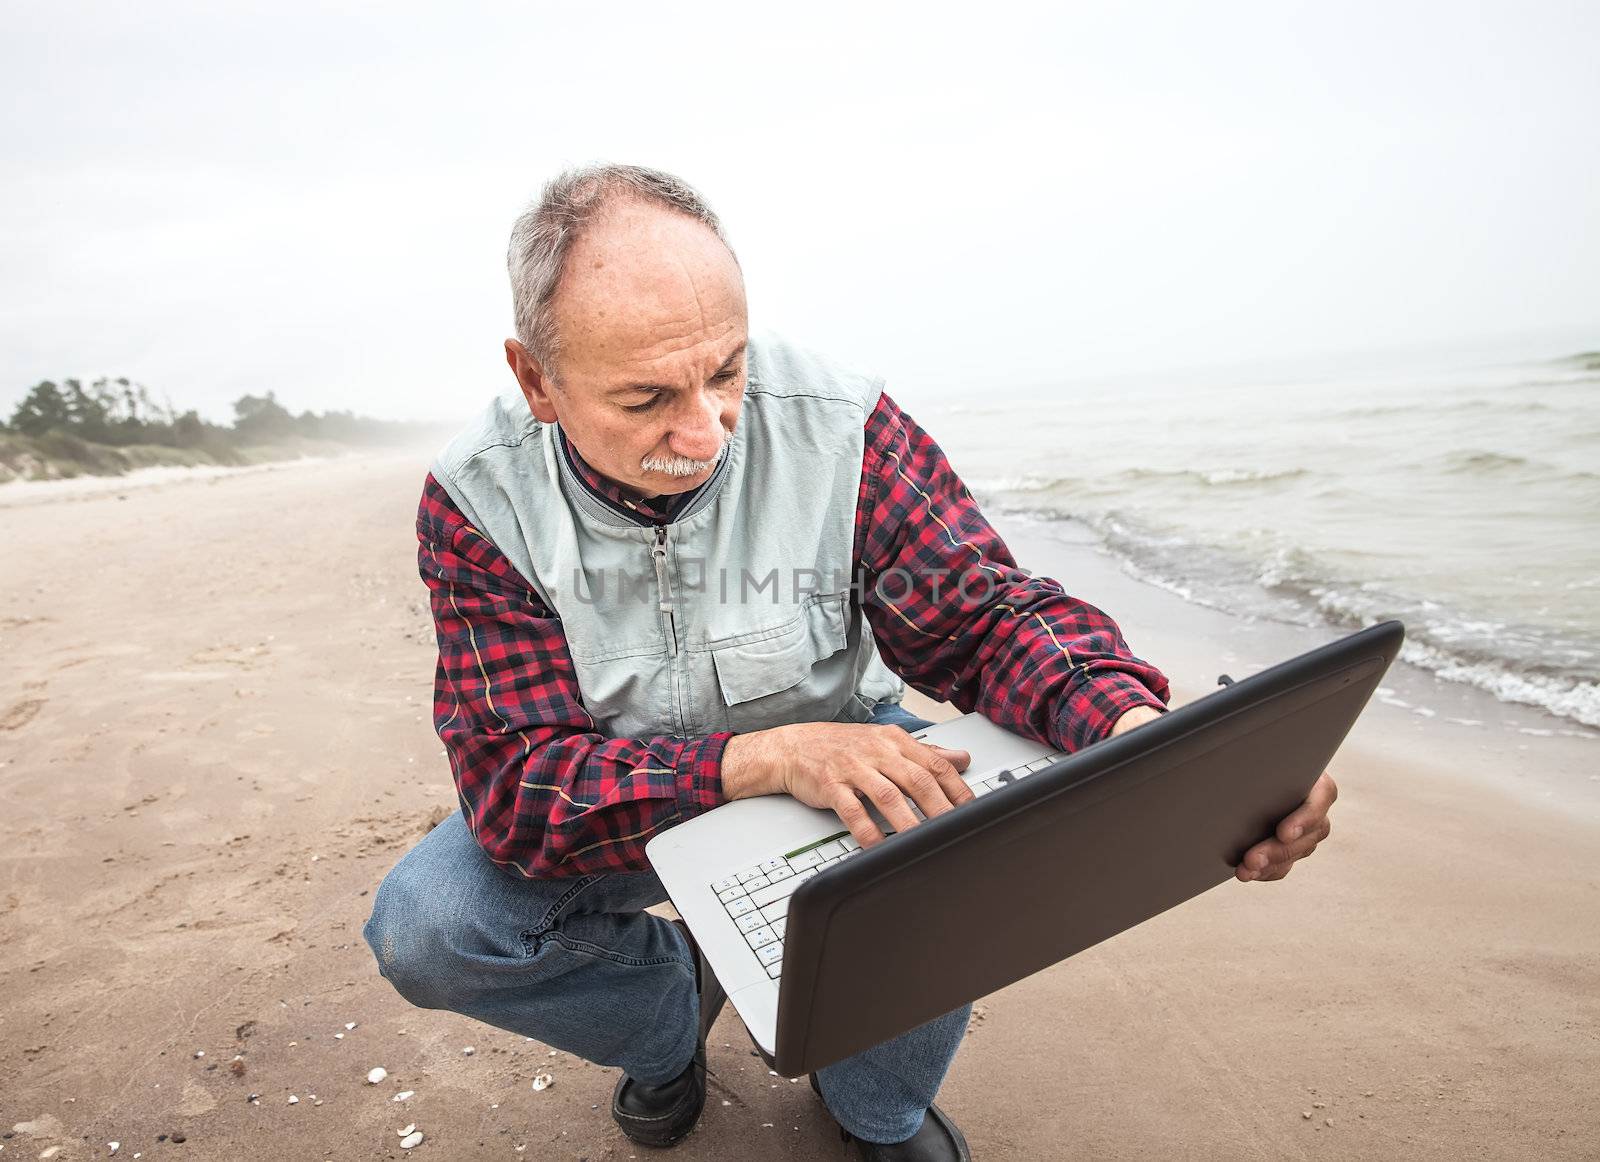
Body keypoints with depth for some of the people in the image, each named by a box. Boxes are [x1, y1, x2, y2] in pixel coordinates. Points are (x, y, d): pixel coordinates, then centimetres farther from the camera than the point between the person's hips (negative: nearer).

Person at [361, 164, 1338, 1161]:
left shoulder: (841, 428, -20)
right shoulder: (477, 504, -21)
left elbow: (985, 617, -19)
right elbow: (515, 781, -26)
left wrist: (1138, 730, -42)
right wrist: (765, 758, -42)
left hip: (840, 764, 1)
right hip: (623, 806, 1)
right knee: (422, 927, -22)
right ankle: (672, 1004, 12)